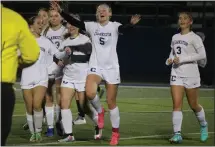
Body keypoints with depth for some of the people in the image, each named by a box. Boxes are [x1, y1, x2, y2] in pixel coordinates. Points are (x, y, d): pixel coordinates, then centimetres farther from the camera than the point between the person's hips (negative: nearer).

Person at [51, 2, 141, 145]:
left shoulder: (114, 26, -4)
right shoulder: (92, 26, 3)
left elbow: (124, 29, -25)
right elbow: (74, 22, -7)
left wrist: (132, 24, -49)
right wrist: (61, 11, -21)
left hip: (112, 67, -1)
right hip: (96, 66, 1)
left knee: (111, 102, 3)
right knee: (90, 93, -26)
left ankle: (115, 133, 19)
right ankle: (100, 111, 6)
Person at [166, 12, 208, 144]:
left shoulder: (194, 38, -8)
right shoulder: (175, 38, 11)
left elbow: (202, 55, -17)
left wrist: (182, 59, -20)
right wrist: (170, 60, 4)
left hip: (191, 75, -4)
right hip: (176, 74, 4)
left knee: (194, 105, 6)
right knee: (177, 104, -9)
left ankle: (203, 125, 34)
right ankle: (177, 134, -11)